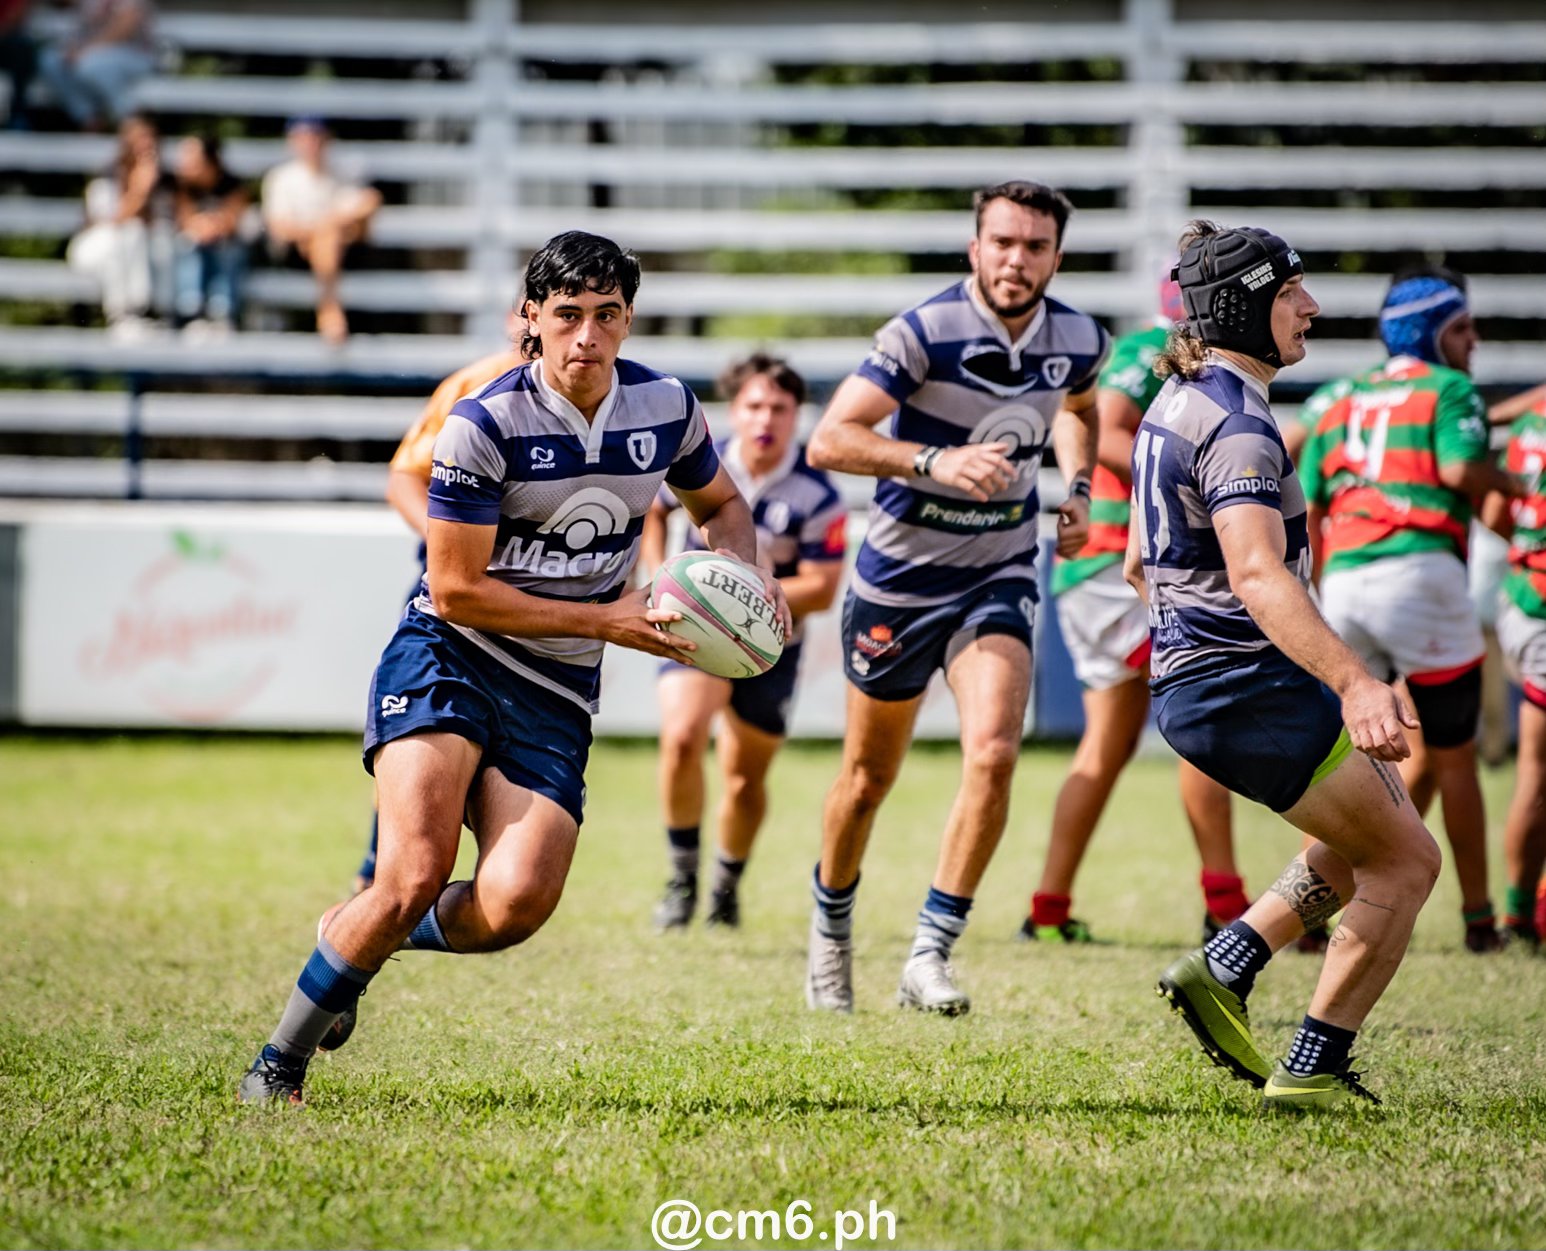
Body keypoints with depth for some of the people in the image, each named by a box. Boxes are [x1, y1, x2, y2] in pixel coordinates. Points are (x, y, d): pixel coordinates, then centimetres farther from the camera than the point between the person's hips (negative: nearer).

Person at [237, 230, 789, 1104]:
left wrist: (744, 574, 0)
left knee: (514, 907, -18)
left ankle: (358, 935, 13)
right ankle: (280, 1066, -8)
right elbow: (458, 589, -12)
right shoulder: (484, 426, -14)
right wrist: (605, 619, -14)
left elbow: (721, 504, 23)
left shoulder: (666, 408, 2)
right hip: (448, 660, -4)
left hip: (556, 697, 4)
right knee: (416, 875, -25)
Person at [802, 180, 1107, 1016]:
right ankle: (830, 928, 37)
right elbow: (827, 442, -26)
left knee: (993, 753, -20)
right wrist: (935, 460, -39)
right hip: (898, 577, -2)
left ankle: (928, 958, -15)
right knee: (870, 774, 11)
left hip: (999, 578, 2)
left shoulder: (1079, 341, -5)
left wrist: (1076, 491, 4)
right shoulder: (924, 333, -20)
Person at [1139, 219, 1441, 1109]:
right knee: (1405, 862, -1)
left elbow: (1141, 561, 24)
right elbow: (1256, 576, -34)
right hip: (1252, 688, -10)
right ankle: (1313, 1070, 0)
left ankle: (1223, 970, 9)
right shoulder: (1238, 425, -19)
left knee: (1371, 838, 21)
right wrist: (1354, 683, -44)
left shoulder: (1178, 404, 13)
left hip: (1189, 680, 10)